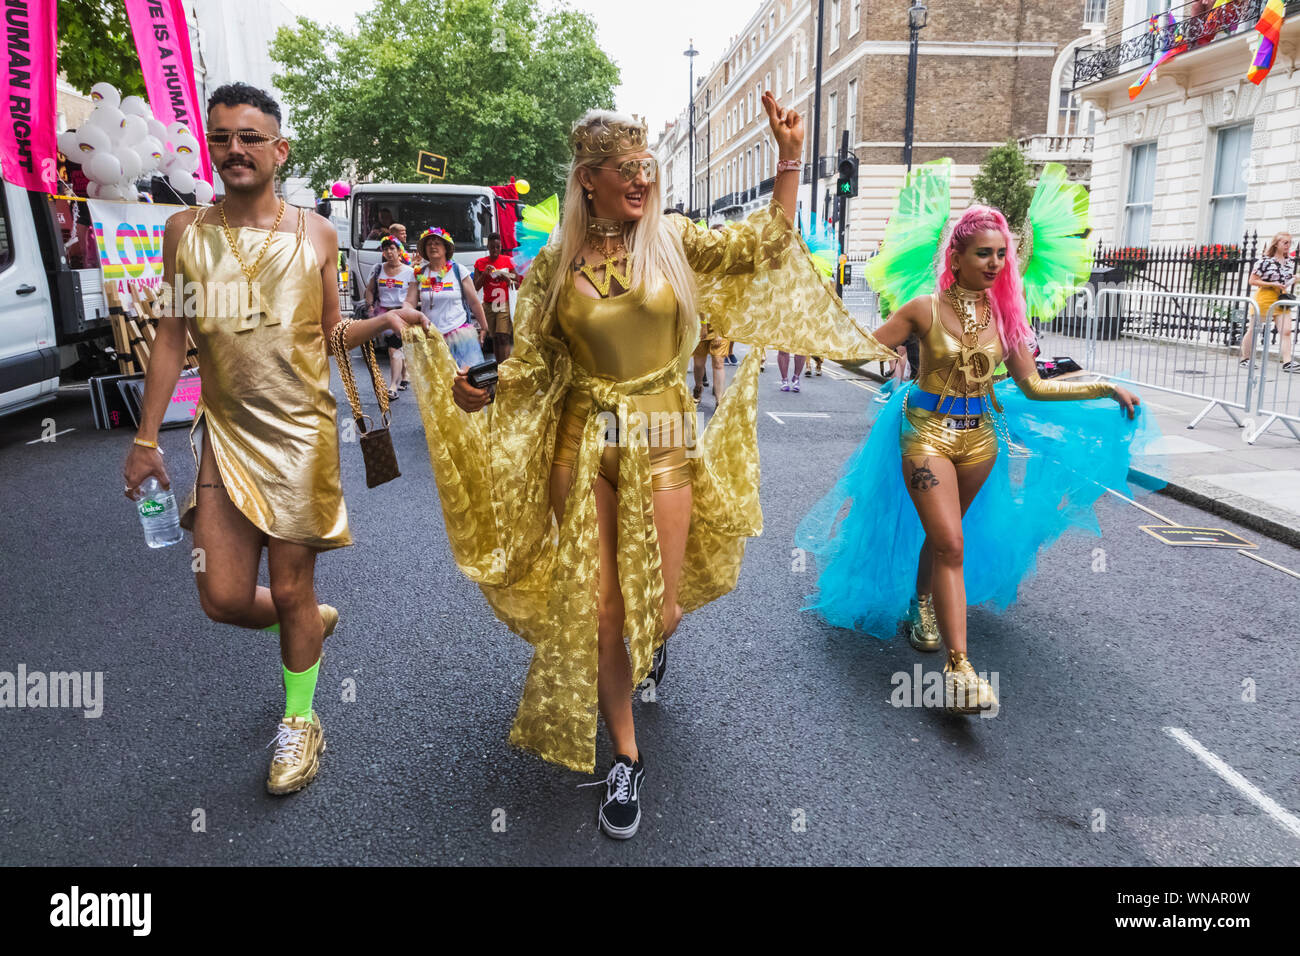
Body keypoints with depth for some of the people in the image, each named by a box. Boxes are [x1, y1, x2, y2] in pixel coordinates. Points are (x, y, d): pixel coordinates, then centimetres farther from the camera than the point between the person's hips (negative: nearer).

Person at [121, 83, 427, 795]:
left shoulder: (315, 234, 2)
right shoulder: (186, 232, 5)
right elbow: (172, 336, 9)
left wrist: (384, 321, -11)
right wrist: (146, 437, 8)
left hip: (301, 431, -2)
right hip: (225, 432, 2)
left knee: (291, 590, 4)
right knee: (223, 598, 0)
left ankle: (299, 721, 27)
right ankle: (312, 621, 35)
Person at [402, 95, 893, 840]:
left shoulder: (672, 239, 3)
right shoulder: (554, 265, 3)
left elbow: (764, 250, -1)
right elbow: (534, 366, 4)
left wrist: (790, 160, -9)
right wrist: (481, 392, -14)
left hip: (662, 442, 0)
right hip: (581, 447, 1)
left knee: (658, 609, 5)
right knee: (599, 610, 2)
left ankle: (661, 633, 48)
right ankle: (626, 757, 22)